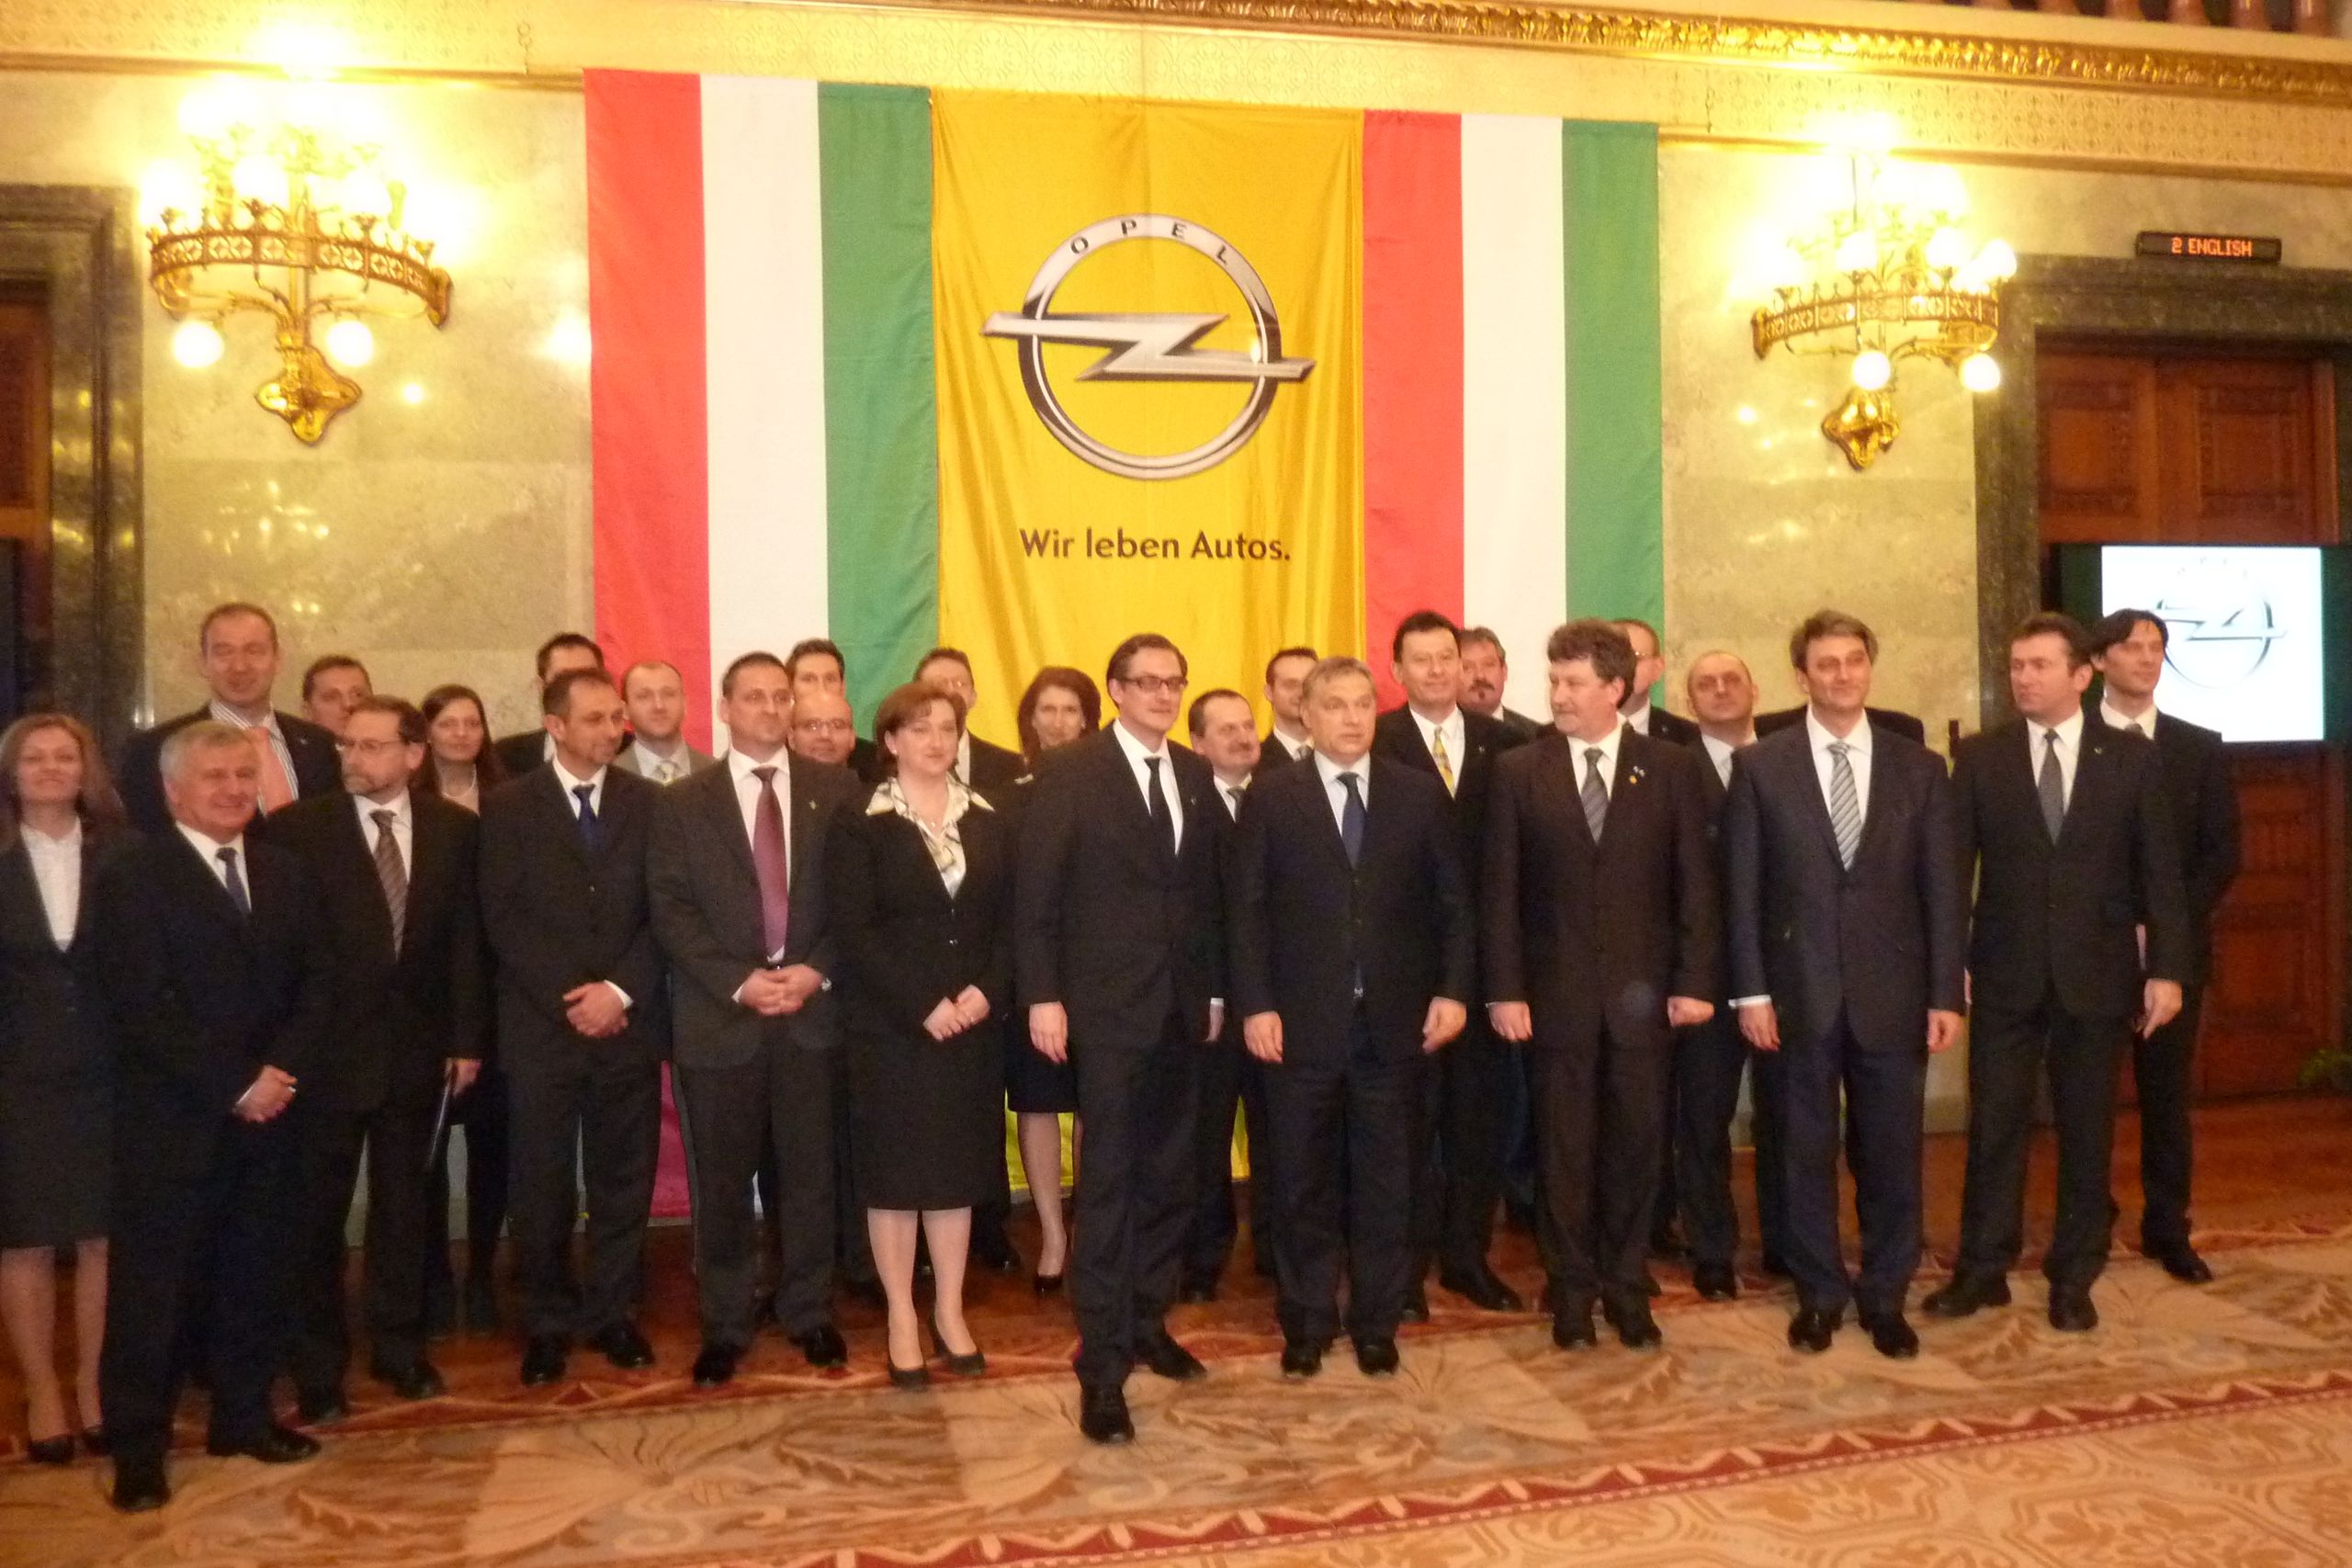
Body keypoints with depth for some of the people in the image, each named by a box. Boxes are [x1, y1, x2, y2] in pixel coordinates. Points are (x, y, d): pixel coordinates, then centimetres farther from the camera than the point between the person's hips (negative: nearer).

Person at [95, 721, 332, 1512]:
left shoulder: (286, 874, 11)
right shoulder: (131, 878, -6)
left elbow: (315, 983, 6)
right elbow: (143, 1008, -14)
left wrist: (280, 1072, -9)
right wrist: (234, 1086, -16)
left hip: (267, 1114, 5)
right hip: (169, 1120, -5)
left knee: (254, 1274, 12)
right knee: (153, 1285, 3)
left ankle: (244, 1416, 26)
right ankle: (138, 1448, 14)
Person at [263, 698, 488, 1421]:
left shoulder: (456, 828, 0)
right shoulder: (297, 827, -8)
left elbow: (466, 941, 2)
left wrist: (467, 1037, 0)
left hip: (417, 1047, 2)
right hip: (327, 1048, -2)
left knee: (405, 1204, 14)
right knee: (317, 1213, 8)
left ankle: (399, 1347, 30)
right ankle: (318, 1368, 23)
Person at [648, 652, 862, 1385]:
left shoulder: (835, 790, 6)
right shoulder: (683, 803, 5)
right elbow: (672, 912, -2)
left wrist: (816, 971, -10)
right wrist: (738, 983, -13)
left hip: (812, 1010, 1)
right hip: (720, 1014, 0)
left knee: (810, 1172, 9)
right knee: (722, 1181, 7)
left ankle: (809, 1312, 24)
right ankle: (725, 1325, 21)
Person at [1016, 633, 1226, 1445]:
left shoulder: (1196, 776, 10)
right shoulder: (1070, 770, -6)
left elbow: (1209, 890, 13)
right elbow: (1035, 892, -9)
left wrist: (1216, 989, 11)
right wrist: (1042, 995, -13)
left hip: (1183, 1005, 6)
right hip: (1107, 1005, -5)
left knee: (1167, 1178, 13)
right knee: (1107, 1182, -3)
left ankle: (1147, 1323, 28)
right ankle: (1102, 1363, 3)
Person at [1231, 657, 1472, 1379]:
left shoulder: (1421, 793, 5)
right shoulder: (1271, 797, 1)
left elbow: (1453, 901, 5)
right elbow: (1249, 910, -2)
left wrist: (1453, 989, -4)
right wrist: (1255, 1005, -9)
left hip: (1395, 1020, 1)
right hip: (1303, 1021, -1)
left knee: (1386, 1177, 10)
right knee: (1305, 1179, 9)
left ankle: (1378, 1323, 25)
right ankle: (1306, 1322, 24)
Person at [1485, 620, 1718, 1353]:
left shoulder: (1673, 766, 1)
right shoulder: (1518, 771, 0)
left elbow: (1695, 881, 1)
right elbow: (1500, 890, -2)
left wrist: (1695, 980, -5)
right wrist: (1504, 990, -7)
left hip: (1641, 987, 1)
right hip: (1556, 987, 0)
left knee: (1634, 1141, 9)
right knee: (1564, 1144, 7)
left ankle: (1625, 1284, 24)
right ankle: (1571, 1288, 21)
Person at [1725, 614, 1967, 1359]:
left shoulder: (1919, 767, 5)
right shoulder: (1760, 766, 0)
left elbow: (1944, 890, 3)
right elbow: (1744, 889, -1)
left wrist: (1946, 994, -2)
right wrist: (1751, 991, -6)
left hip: (1893, 990, 1)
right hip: (1800, 990, -1)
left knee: (1891, 1153, 9)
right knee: (1807, 1152, 9)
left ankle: (1885, 1296, 25)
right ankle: (1819, 1294, 24)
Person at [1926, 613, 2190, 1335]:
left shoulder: (2131, 756, 1)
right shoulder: (1979, 756, 1)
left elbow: (2158, 868, 1)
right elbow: (1954, 865, 0)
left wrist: (2167, 967, -4)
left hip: (2097, 971, 0)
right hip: (2007, 972, 0)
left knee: (2087, 1130, 9)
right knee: (1995, 1126, 5)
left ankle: (2073, 1277, 22)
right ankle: (1983, 1269, 17)